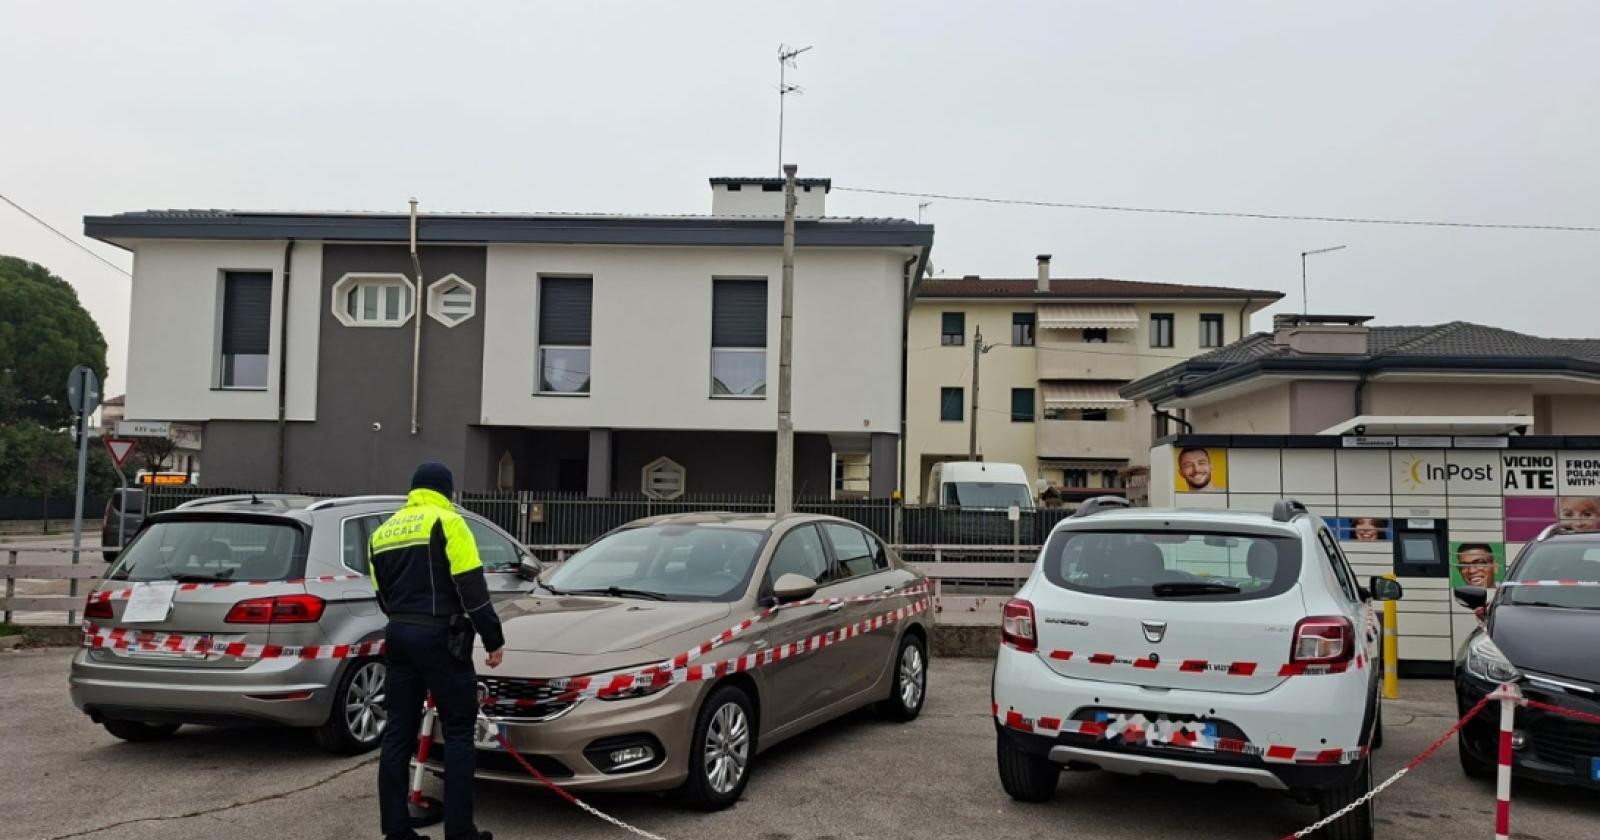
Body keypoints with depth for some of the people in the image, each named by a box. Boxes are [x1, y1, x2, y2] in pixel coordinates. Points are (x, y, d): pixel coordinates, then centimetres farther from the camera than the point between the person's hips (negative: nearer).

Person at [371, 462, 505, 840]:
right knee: (458, 733, 0)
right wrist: (493, 639, -6)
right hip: (439, 638, -7)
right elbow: (472, 589, -11)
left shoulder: (383, 532, 16)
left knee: (398, 733, 9)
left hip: (398, 638, 7)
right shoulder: (447, 522, -6)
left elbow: (383, 595, 19)